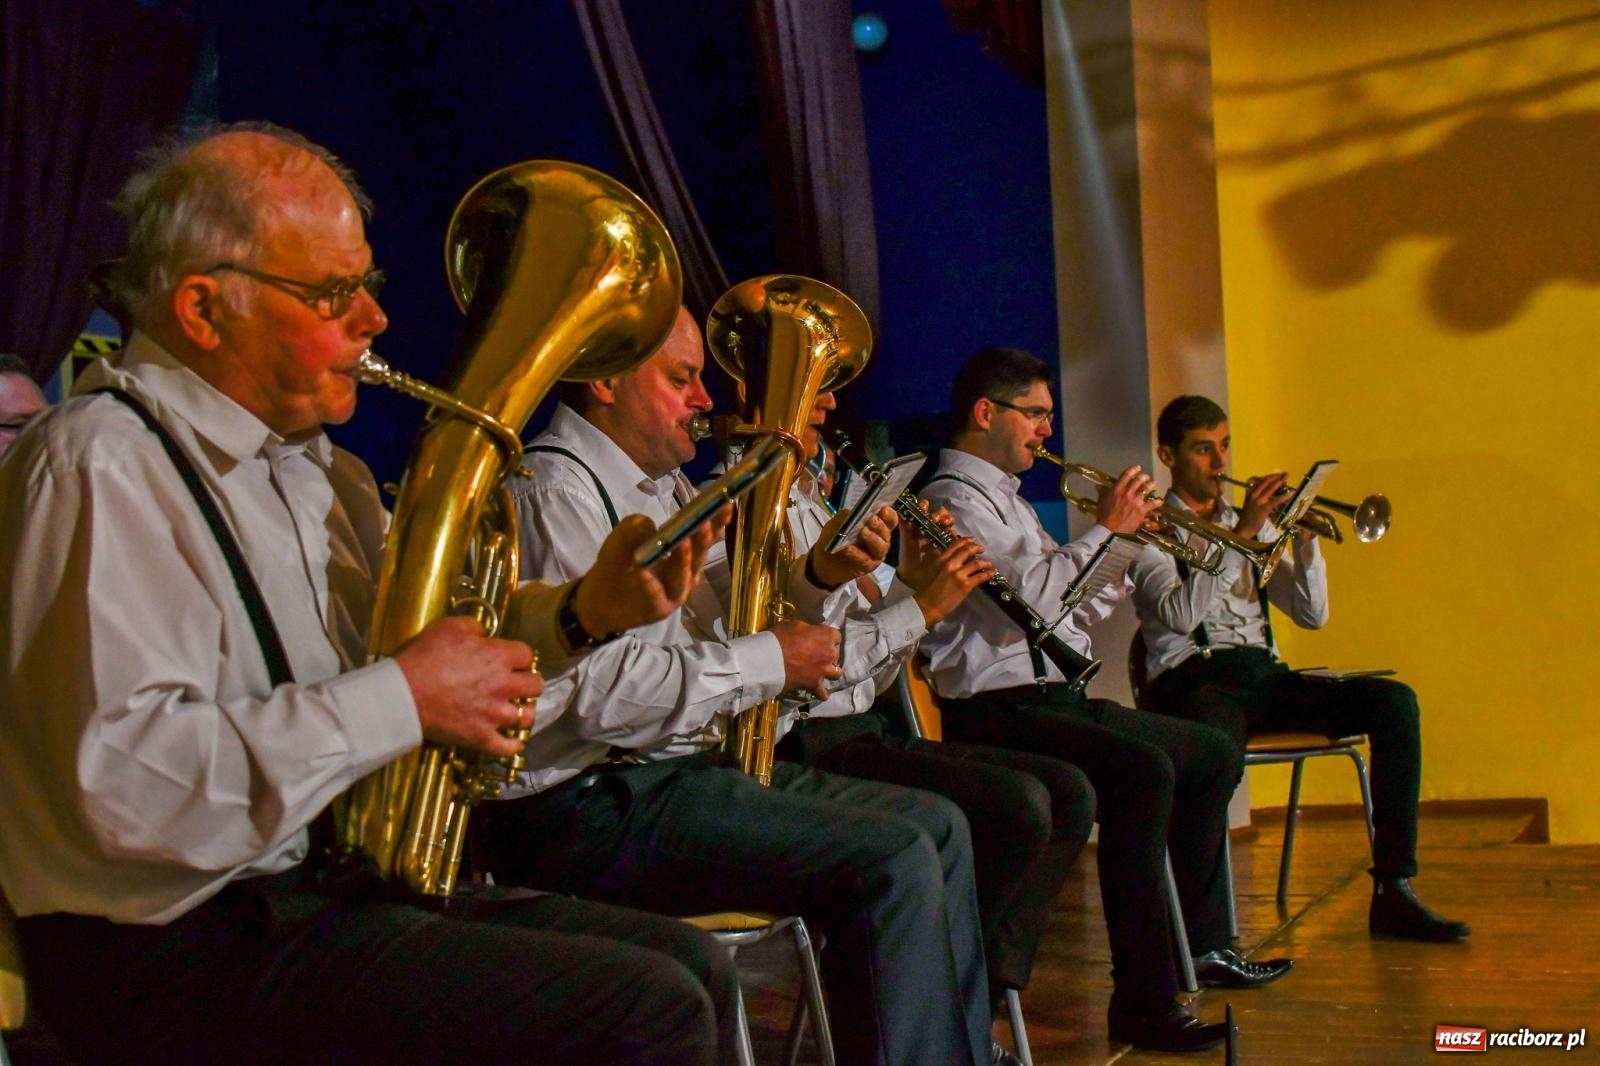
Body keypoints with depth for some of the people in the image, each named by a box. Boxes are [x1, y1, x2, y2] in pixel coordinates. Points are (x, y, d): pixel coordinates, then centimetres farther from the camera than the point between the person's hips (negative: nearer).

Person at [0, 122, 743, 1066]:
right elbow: (124, 777, -28)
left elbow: (423, 626, 21)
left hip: (324, 882, 9)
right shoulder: (100, 466, -16)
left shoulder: (304, 462, 14)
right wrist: (402, 700, -23)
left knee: (691, 969, 6)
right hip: (185, 950, -9)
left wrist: (580, 613, 2)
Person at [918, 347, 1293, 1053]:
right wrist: (1106, 529, -12)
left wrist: (1129, 537, 11)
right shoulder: (954, 498, -10)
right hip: (998, 711, -11)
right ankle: (1142, 1002, -30)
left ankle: (1200, 944, 24)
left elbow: (1072, 606, 23)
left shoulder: (1004, 498, 23)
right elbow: (1029, 598, -23)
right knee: (1143, 769, -33)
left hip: (1053, 696, 11)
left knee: (1213, 754, 15)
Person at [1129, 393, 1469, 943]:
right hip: (1193, 677, -6)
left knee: (1393, 701, -17)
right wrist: (1239, 534, -17)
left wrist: (1305, 539, 2)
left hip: (1264, 672, 6)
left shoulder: (1254, 524, 25)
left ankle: (1393, 893, -17)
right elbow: (1180, 615, -13)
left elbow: (1311, 615, 18)